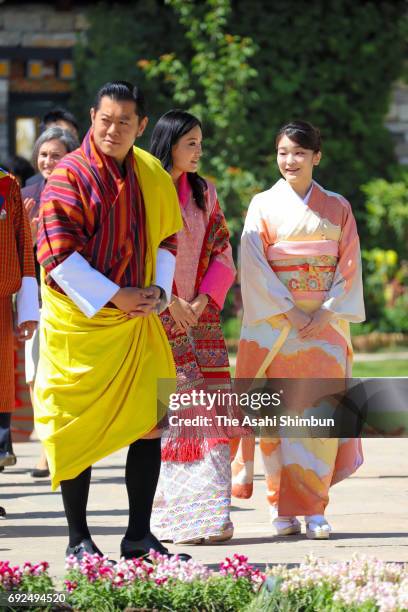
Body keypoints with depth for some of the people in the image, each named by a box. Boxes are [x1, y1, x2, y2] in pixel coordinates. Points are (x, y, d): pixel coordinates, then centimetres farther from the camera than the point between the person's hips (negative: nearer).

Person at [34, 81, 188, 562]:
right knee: (78, 428, 1)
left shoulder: (152, 176, 7)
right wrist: (114, 296, -17)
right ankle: (78, 540, 11)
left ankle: (139, 537, 11)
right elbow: (56, 254, -16)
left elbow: (167, 238, 17)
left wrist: (159, 291, -1)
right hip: (79, 322, -5)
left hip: (137, 321, 5)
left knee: (149, 424, 2)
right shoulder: (69, 176, -11)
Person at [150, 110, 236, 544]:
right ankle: (171, 518, -3)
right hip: (156, 317, -4)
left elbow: (222, 254, 10)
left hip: (200, 314, 4)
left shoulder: (205, 194, 13)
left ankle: (211, 515, -3)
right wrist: (170, 301, -12)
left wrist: (202, 301, -5)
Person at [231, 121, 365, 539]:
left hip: (326, 323, 1)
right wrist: (289, 312, -12)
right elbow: (254, 266, -4)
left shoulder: (337, 208, 9)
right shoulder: (264, 205, 4)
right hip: (275, 325, -1)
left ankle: (313, 509, -2)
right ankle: (283, 508, 0)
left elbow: (349, 266, 4)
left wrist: (327, 312, -9)